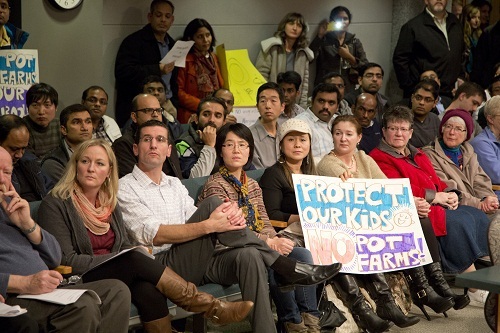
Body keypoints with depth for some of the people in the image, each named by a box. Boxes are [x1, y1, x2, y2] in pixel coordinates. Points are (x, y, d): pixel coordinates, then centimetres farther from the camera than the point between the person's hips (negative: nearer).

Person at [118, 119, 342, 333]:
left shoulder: (175, 185, 24)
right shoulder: (125, 187, 2)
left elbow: (197, 224, 11)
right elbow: (153, 235, -13)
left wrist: (228, 215, -14)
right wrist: (209, 225, -23)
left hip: (197, 261, 6)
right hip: (162, 264, -6)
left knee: (249, 256, -26)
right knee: (211, 204, -25)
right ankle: (287, 268, -22)